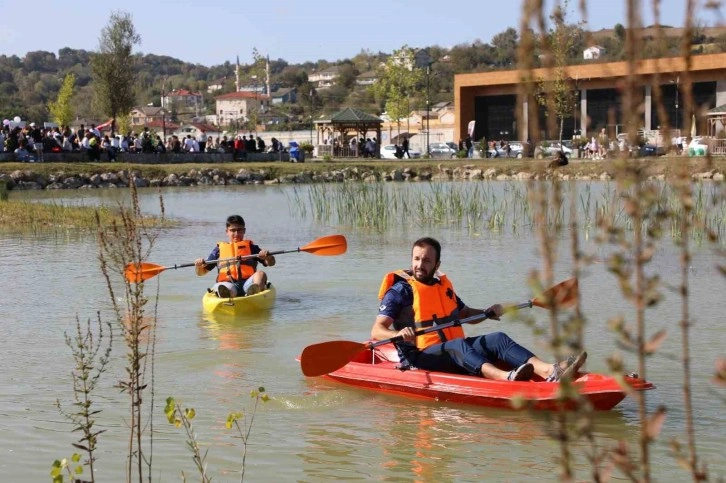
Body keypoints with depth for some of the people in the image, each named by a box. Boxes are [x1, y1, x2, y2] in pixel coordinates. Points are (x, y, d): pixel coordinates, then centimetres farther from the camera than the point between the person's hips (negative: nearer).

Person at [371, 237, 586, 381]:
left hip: (453, 353, 6)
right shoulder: (400, 290, -2)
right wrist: (399, 334, -33)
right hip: (421, 357, -6)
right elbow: (376, 331, -11)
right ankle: (506, 377, -63)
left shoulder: (443, 286, 19)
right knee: (457, 345, -36)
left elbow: (465, 314, 33)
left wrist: (487, 313, 11)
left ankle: (549, 371, -40)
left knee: (497, 339, -16)